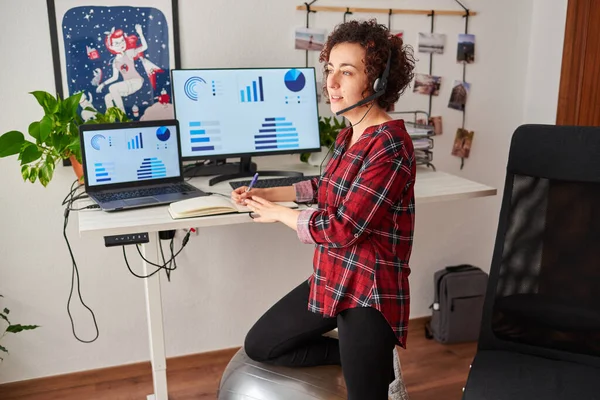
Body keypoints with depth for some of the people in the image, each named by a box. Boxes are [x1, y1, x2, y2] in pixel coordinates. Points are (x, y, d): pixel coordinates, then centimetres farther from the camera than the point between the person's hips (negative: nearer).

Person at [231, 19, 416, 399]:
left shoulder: (390, 144, -25)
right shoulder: (348, 135, 4)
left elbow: (342, 228, -26)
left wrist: (278, 213, -10)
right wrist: (266, 193, 14)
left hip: (369, 292, -9)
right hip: (330, 279, 9)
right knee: (258, 346, 17)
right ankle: (370, 359, 18)